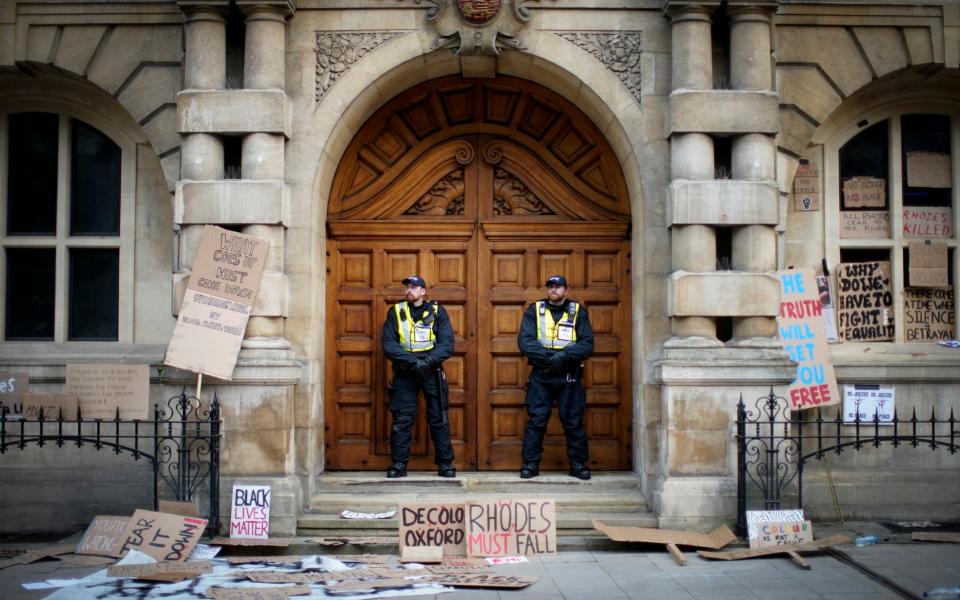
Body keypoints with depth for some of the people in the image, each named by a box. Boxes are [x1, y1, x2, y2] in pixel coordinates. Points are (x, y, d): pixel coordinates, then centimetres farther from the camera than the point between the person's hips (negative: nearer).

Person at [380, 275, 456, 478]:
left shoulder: (437, 312, 4)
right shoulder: (396, 312, 6)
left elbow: (447, 344, -4)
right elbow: (388, 343, -5)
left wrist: (428, 361, -20)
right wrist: (412, 361, -17)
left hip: (432, 371, 0)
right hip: (404, 372, 0)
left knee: (439, 419, 1)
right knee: (402, 419, -1)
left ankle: (445, 464, 8)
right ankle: (399, 464, 7)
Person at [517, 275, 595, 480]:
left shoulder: (578, 311, 6)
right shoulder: (534, 310, 6)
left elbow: (587, 344, -4)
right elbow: (524, 341, -6)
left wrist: (564, 356, -19)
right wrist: (549, 356, -18)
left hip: (569, 376, 0)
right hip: (540, 375, 0)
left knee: (573, 421, 2)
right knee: (535, 420, 0)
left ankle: (578, 464, 12)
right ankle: (530, 464, 8)